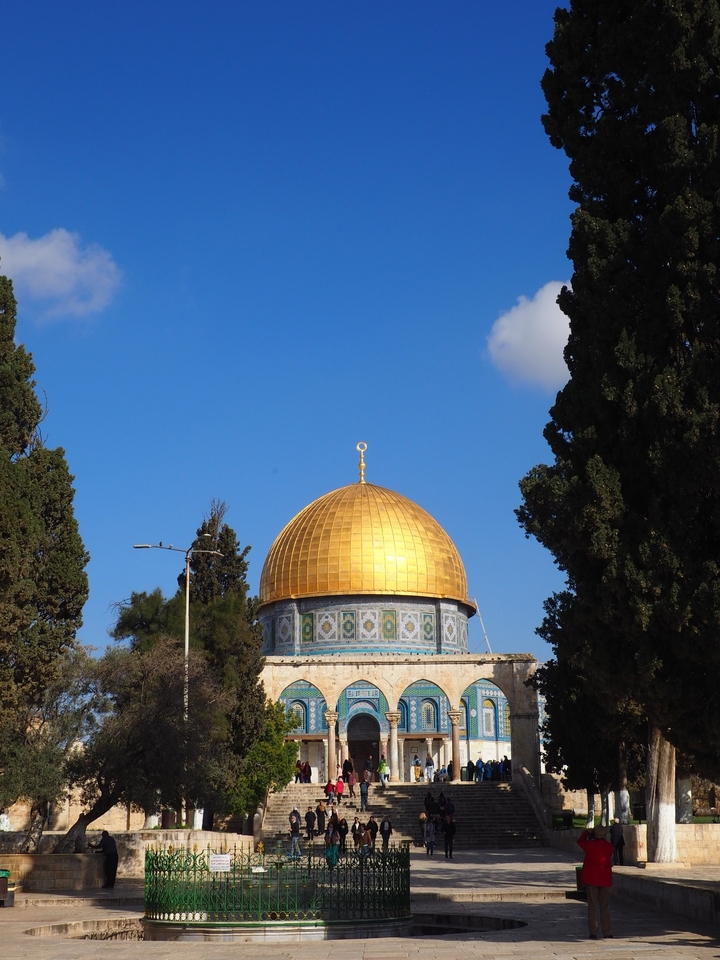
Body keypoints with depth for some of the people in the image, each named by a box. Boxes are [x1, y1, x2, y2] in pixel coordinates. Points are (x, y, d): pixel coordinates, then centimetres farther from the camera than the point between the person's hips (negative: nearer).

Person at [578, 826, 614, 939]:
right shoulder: (609, 846, -5)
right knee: (605, 907, 9)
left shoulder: (590, 844, -11)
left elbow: (580, 841, 6)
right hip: (605, 880, 2)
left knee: (592, 906, 4)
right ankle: (607, 933, 8)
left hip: (591, 879, -2)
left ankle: (593, 933, 0)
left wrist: (586, 833, 23)